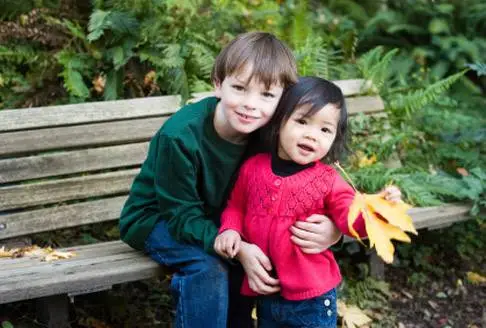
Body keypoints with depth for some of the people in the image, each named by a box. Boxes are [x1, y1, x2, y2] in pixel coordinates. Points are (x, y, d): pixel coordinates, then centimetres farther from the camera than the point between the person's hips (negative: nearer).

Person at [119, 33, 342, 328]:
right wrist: (237, 248, -41)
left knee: (257, 257, -15)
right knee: (209, 267, -29)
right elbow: (181, 216, -27)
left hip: (212, 219, 6)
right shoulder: (180, 137, -33)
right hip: (157, 219, -5)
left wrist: (333, 230, -34)